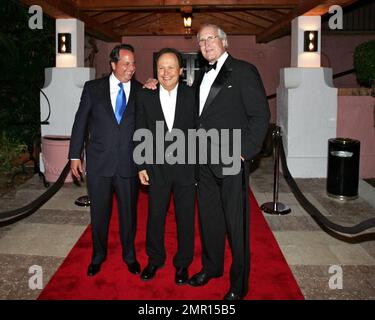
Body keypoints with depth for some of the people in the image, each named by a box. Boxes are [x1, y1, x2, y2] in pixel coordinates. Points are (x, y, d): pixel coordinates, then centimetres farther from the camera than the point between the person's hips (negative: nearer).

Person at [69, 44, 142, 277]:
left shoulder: (141, 91, 2)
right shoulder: (93, 88, 2)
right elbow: (81, 122, 4)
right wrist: (75, 155, 2)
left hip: (129, 163, 0)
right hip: (99, 162, 0)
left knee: (129, 212, 12)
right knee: (99, 212, 13)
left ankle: (129, 255, 34)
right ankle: (98, 255, 35)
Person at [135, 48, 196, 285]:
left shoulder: (192, 95, -2)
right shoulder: (145, 96, 1)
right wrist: (141, 166, 1)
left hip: (186, 167, -1)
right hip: (157, 168, 1)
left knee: (185, 218, 10)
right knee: (155, 217, 13)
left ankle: (183, 263, 28)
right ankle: (155, 260, 34)